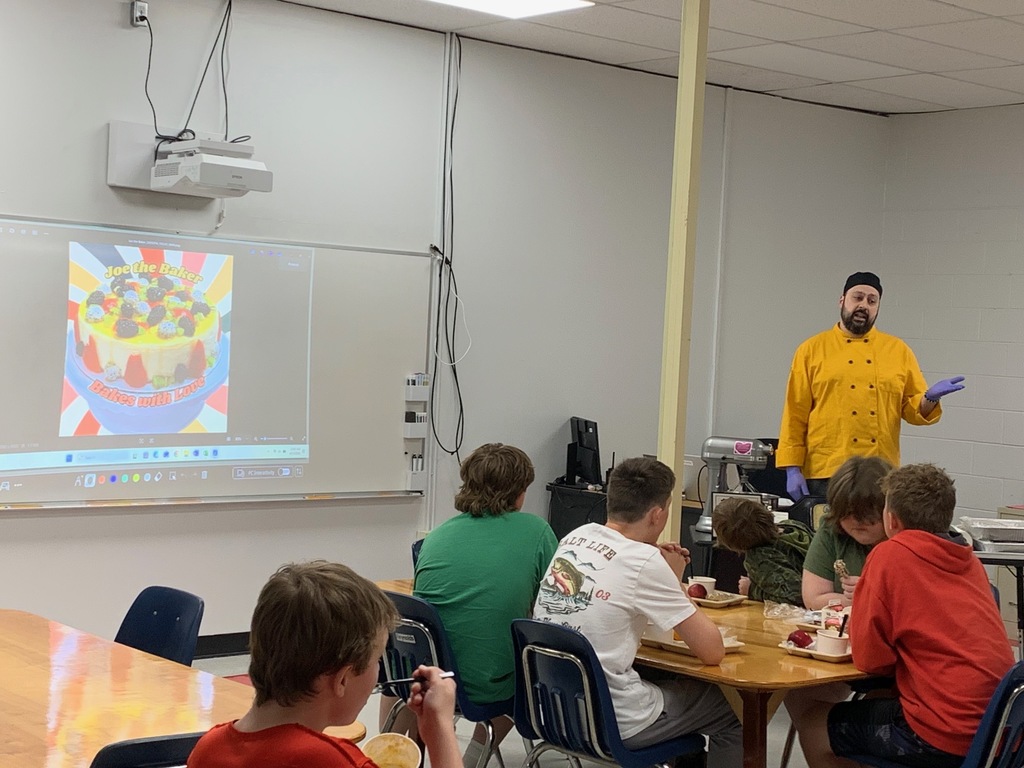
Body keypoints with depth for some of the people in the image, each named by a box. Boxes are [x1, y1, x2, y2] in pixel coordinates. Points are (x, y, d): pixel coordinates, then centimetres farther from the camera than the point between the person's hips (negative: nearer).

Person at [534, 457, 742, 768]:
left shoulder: (576, 536, 2)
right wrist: (675, 580, 0)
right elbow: (712, 651, -12)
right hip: (613, 725, -7)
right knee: (732, 710, 15)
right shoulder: (645, 563, -17)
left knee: (676, 681, 31)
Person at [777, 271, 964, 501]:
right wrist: (792, 469, -5)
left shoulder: (898, 350, 10)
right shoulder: (812, 350, 4)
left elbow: (914, 411, 11)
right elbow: (796, 415, 2)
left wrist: (931, 398, -11)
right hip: (825, 475, -2)